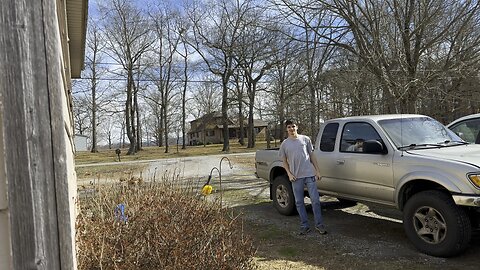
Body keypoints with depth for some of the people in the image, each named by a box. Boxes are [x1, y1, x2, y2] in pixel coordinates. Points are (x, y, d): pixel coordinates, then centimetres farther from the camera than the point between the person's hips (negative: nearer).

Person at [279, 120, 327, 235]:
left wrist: (317, 170, 6)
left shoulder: (305, 139, 7)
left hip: (309, 174, 0)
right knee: (299, 202, 6)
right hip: (296, 177, 1)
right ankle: (304, 226, 17)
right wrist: (289, 174, -5)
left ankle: (319, 225, 10)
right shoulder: (285, 144, 6)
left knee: (315, 200, -1)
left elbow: (311, 156, 11)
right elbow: (284, 161, 9)